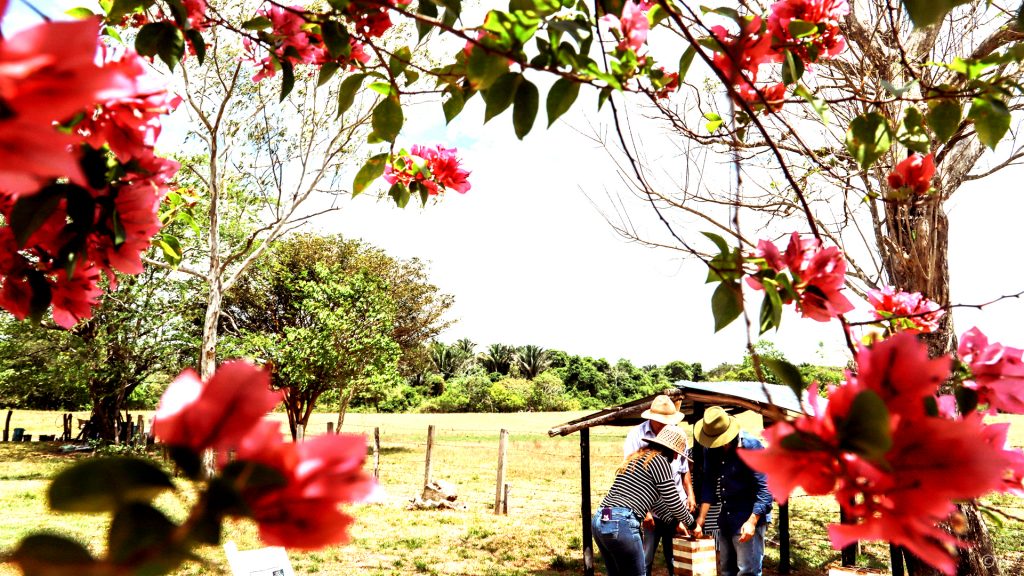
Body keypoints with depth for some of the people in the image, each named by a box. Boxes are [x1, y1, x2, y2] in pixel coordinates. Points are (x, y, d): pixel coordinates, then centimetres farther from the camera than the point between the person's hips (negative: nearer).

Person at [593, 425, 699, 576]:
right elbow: (673, 501, 2)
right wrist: (693, 524, 18)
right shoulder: (660, 460, -3)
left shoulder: (638, 457, 23)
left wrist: (676, 522, 38)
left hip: (599, 520, 9)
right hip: (621, 524, -9)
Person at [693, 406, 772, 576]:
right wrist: (701, 517, 0)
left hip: (750, 515, -7)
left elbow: (764, 488, -20)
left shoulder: (752, 447, -19)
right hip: (726, 514, 7)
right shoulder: (709, 448, -1)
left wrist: (752, 521, -27)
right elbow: (709, 483, 6)